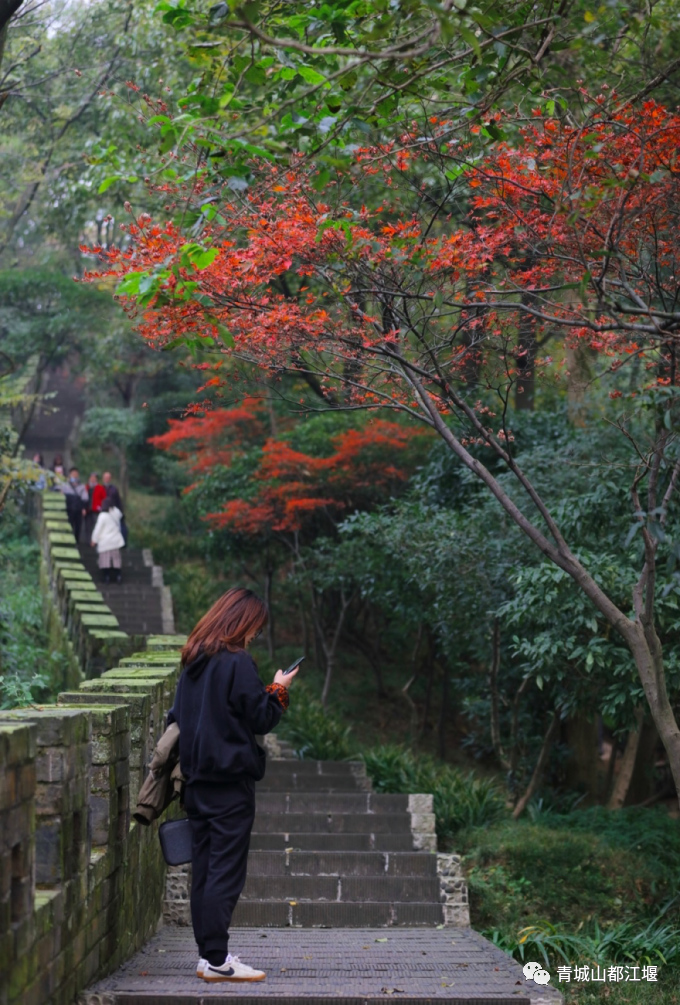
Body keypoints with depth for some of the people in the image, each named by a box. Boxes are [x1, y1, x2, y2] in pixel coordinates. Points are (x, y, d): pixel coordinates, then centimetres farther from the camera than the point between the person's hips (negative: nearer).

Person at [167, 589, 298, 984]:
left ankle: (208, 952, 14)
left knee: (205, 869, 10)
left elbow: (178, 716, 19)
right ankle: (216, 959, -7)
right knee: (226, 870, -6)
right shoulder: (238, 662, -13)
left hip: (198, 778, 8)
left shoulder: (193, 662, 11)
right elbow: (261, 719, -10)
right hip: (231, 780, -8)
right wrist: (279, 690, 4)